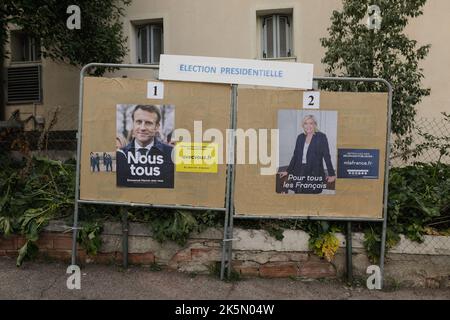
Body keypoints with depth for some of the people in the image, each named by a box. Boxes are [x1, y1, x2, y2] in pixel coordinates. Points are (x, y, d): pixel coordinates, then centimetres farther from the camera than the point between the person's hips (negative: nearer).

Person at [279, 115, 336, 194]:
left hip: (314, 173, -4)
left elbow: (326, 156, -5)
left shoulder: (321, 137, -2)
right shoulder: (300, 137, 11)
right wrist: (287, 171, 12)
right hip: (300, 173, 4)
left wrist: (331, 174, -7)